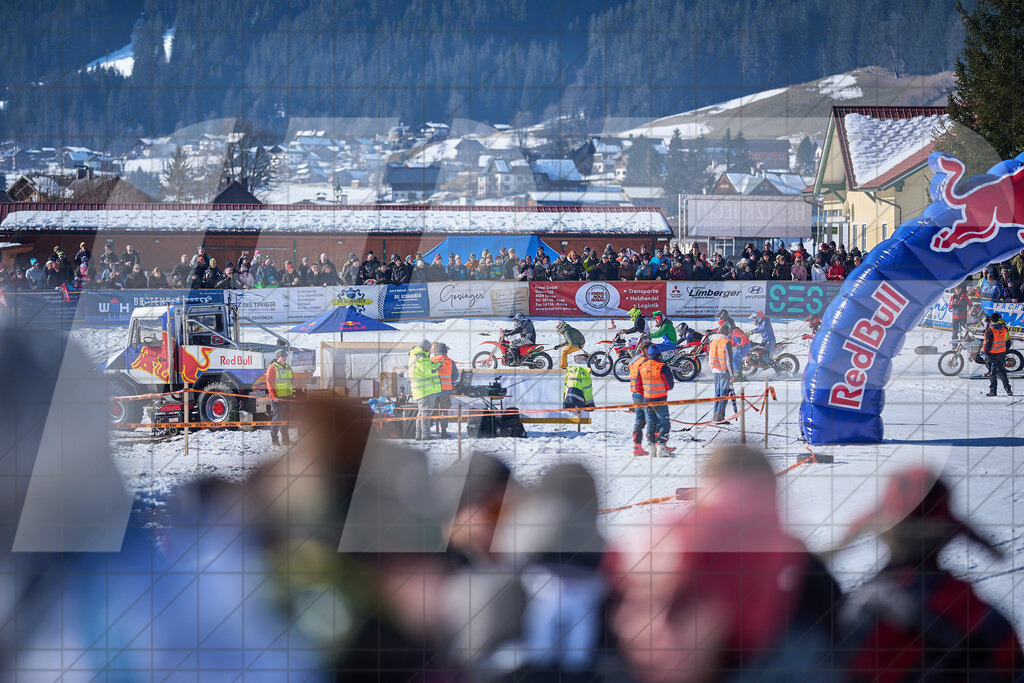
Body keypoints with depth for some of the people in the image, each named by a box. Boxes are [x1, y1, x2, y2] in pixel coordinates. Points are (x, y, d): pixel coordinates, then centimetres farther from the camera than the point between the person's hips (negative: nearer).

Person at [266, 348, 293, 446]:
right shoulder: (272, 368, -8)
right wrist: (274, 396, -23)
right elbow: (269, 384, -14)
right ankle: (274, 439, -1)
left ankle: (285, 439, 18)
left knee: (285, 419, 11)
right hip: (277, 398, -7)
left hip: (287, 397, 7)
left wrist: (291, 394, 19)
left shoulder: (288, 367, 16)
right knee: (277, 418, -7)